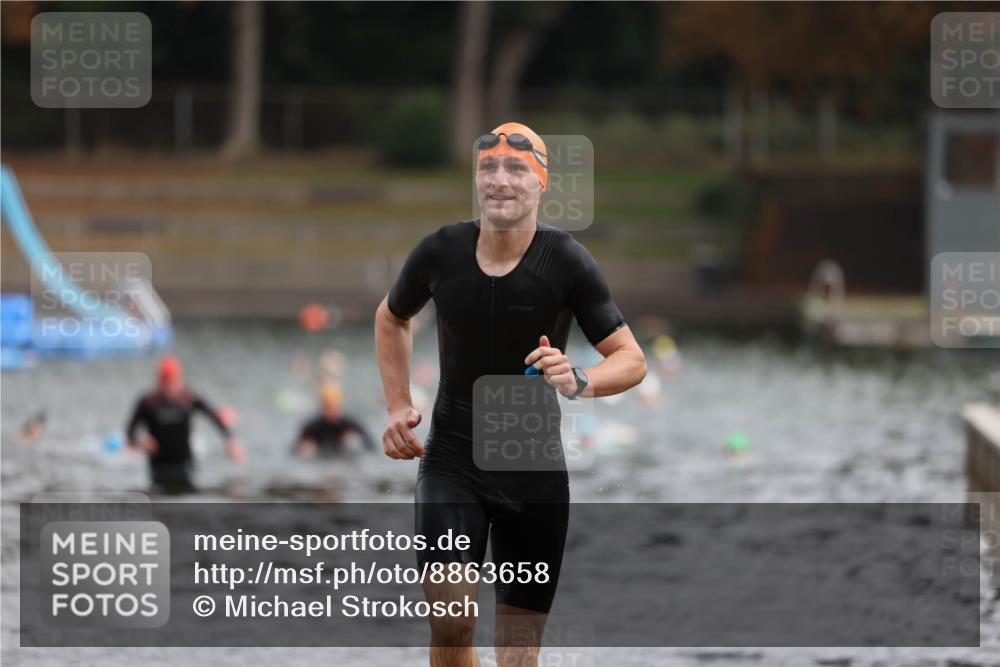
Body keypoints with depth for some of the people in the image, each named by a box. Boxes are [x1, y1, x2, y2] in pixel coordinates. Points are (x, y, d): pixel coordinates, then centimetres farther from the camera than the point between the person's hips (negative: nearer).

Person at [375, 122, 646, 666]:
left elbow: (631, 360, -9)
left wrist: (578, 382, -29)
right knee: (449, 623, -19)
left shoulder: (567, 263, -12)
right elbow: (391, 318, 16)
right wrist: (398, 407, 6)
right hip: (451, 461, 0)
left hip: (535, 473, 0)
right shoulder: (440, 252, -6)